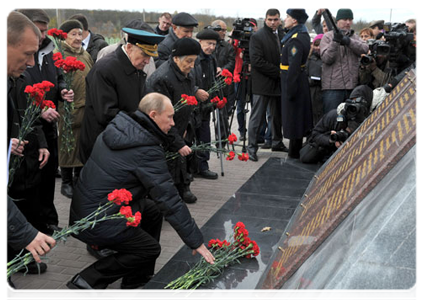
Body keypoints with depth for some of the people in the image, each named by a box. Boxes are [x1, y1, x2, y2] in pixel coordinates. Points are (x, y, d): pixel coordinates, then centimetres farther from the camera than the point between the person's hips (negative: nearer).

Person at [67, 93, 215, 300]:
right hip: (99, 223, -8)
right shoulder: (147, 150, -23)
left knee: (153, 211, 18)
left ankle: (138, 278, 24)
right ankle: (89, 280, 5)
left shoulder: (115, 128, 1)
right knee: (150, 248, 9)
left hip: (83, 208, 9)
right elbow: (170, 200, -21)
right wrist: (197, 242, -13)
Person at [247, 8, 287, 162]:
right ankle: (252, 147, 4)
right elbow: (257, 61, -16)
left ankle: (277, 142, 30)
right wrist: (278, 72, -16)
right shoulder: (257, 37, -8)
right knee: (257, 117, -3)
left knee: (278, 115, 16)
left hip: (278, 83, 6)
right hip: (262, 84, -6)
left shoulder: (282, 36, 11)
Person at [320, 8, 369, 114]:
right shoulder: (328, 36, 3)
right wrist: (335, 41, -19)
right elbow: (326, 58, -8)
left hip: (352, 86, 4)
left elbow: (365, 49, -4)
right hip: (333, 87, -4)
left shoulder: (354, 37, 15)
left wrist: (348, 41, -18)